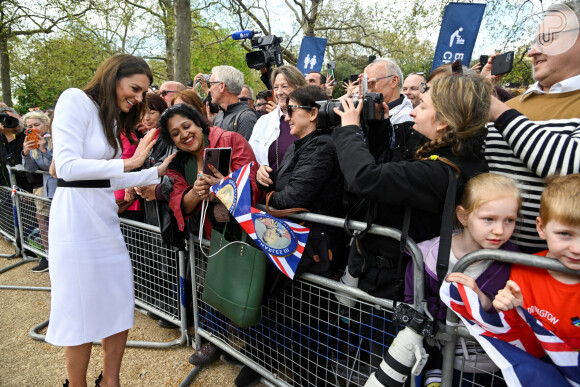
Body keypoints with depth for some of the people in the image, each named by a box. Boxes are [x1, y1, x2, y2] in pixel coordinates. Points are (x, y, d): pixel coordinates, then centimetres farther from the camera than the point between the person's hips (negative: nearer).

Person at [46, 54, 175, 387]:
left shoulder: (114, 118, 18)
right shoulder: (76, 100, -7)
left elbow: (111, 180, 12)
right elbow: (67, 166, -18)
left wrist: (157, 172, 8)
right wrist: (128, 163, -16)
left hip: (105, 216, 8)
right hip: (76, 215, -8)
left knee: (120, 307, 11)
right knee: (82, 311, 3)